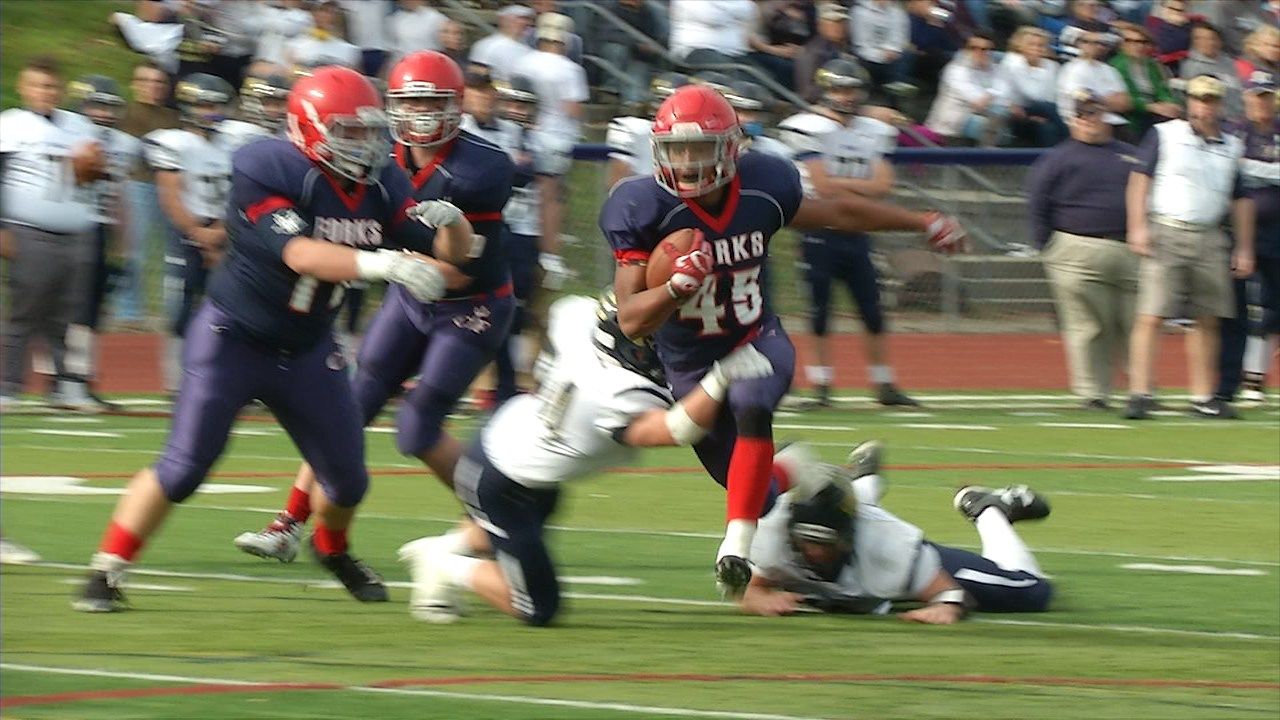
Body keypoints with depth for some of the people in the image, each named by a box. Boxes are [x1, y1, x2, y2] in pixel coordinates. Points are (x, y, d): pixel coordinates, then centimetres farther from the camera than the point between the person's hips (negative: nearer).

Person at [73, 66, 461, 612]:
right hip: (233, 340, -6)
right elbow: (299, 254, -37)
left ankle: (331, 550, 41)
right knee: (183, 468, -11)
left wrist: (449, 222, -27)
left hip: (306, 351, 6)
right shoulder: (268, 172, -25)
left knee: (347, 479, 9)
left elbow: (451, 252, -3)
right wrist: (383, 264, -49)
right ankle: (106, 572, 0)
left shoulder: (381, 185, -6)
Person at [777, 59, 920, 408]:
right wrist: (861, 186, -7)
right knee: (820, 312, -1)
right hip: (821, 232, -5)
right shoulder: (811, 130, -8)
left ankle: (883, 384, 14)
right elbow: (823, 186, -17)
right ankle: (822, 385, 5)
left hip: (857, 234, 5)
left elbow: (883, 186, -2)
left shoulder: (874, 133, 9)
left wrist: (840, 183, -12)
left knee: (873, 312, 6)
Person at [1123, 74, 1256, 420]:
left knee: (1207, 320, 6)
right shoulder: (1164, 135, 2)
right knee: (1150, 316, -10)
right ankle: (1140, 394, -11)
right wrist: (1138, 227, -12)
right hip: (1165, 233, -4)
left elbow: (1241, 200, 18)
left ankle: (1203, 397, 13)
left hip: (1210, 239, 4)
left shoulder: (1231, 147, 13)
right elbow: (1140, 178, -1)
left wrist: (1244, 248, 14)